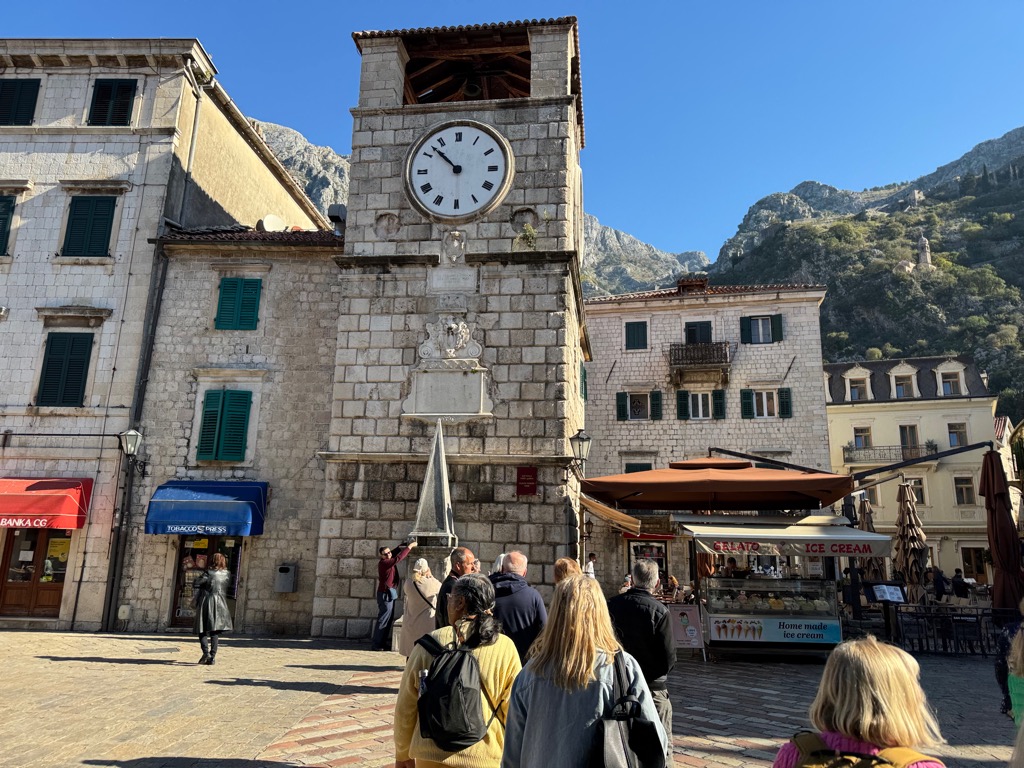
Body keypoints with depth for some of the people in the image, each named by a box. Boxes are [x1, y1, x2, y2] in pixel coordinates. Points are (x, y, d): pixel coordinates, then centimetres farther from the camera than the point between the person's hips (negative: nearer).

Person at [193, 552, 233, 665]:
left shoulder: (208, 573, -9)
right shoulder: (227, 575, 3)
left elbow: (195, 584, -12)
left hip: (206, 604, -3)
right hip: (220, 605, 3)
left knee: (203, 630, 7)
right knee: (215, 632, 8)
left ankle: (206, 652, -10)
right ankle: (213, 656, 2)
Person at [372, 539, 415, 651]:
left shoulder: (389, 560, 7)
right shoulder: (383, 563, -20)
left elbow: (396, 551, 23)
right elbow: (398, 558, -31)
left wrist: (405, 544, 6)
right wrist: (409, 547, -25)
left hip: (390, 594, 10)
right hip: (385, 594, -10)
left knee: (389, 619, 13)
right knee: (383, 619, -5)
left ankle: (382, 643, 20)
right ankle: (377, 645, 0)